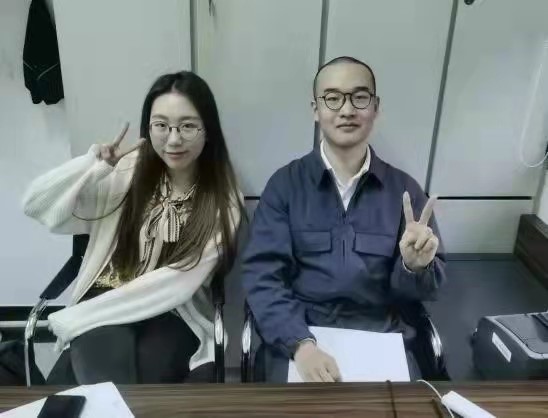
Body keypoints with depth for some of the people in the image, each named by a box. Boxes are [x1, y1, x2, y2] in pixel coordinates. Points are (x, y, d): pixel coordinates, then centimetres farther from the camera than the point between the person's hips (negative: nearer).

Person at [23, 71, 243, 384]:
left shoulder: (223, 201, -7)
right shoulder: (127, 172, -1)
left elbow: (176, 283, -14)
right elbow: (36, 205, -3)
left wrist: (77, 317, -13)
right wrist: (94, 165, -21)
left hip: (172, 317, -1)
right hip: (105, 305, 1)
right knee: (108, 381, -28)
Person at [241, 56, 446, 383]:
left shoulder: (404, 189, 4)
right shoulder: (285, 184, 0)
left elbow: (426, 290, 6)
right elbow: (261, 276, -8)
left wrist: (415, 266, -17)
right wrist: (300, 344, -23)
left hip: (381, 338, 2)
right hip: (298, 336, -1)